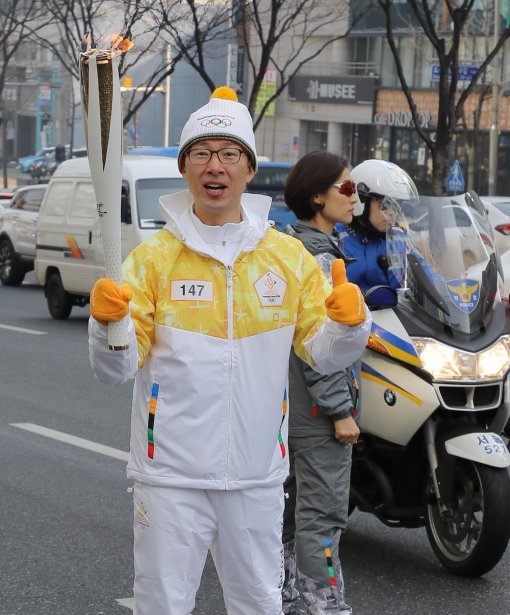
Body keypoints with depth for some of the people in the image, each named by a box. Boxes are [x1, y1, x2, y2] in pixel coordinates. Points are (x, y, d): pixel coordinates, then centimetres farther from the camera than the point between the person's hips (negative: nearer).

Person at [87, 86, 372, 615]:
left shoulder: (289, 256, 4)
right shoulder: (153, 256, -3)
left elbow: (324, 354, 3)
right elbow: (118, 368, -8)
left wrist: (349, 321, -18)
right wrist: (107, 321, -29)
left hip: (257, 475, 3)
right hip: (171, 472, -2)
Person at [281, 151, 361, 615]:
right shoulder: (318, 257, -17)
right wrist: (340, 411, -19)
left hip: (287, 404, 10)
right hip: (317, 407, -10)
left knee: (287, 506, 15)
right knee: (322, 512, -7)